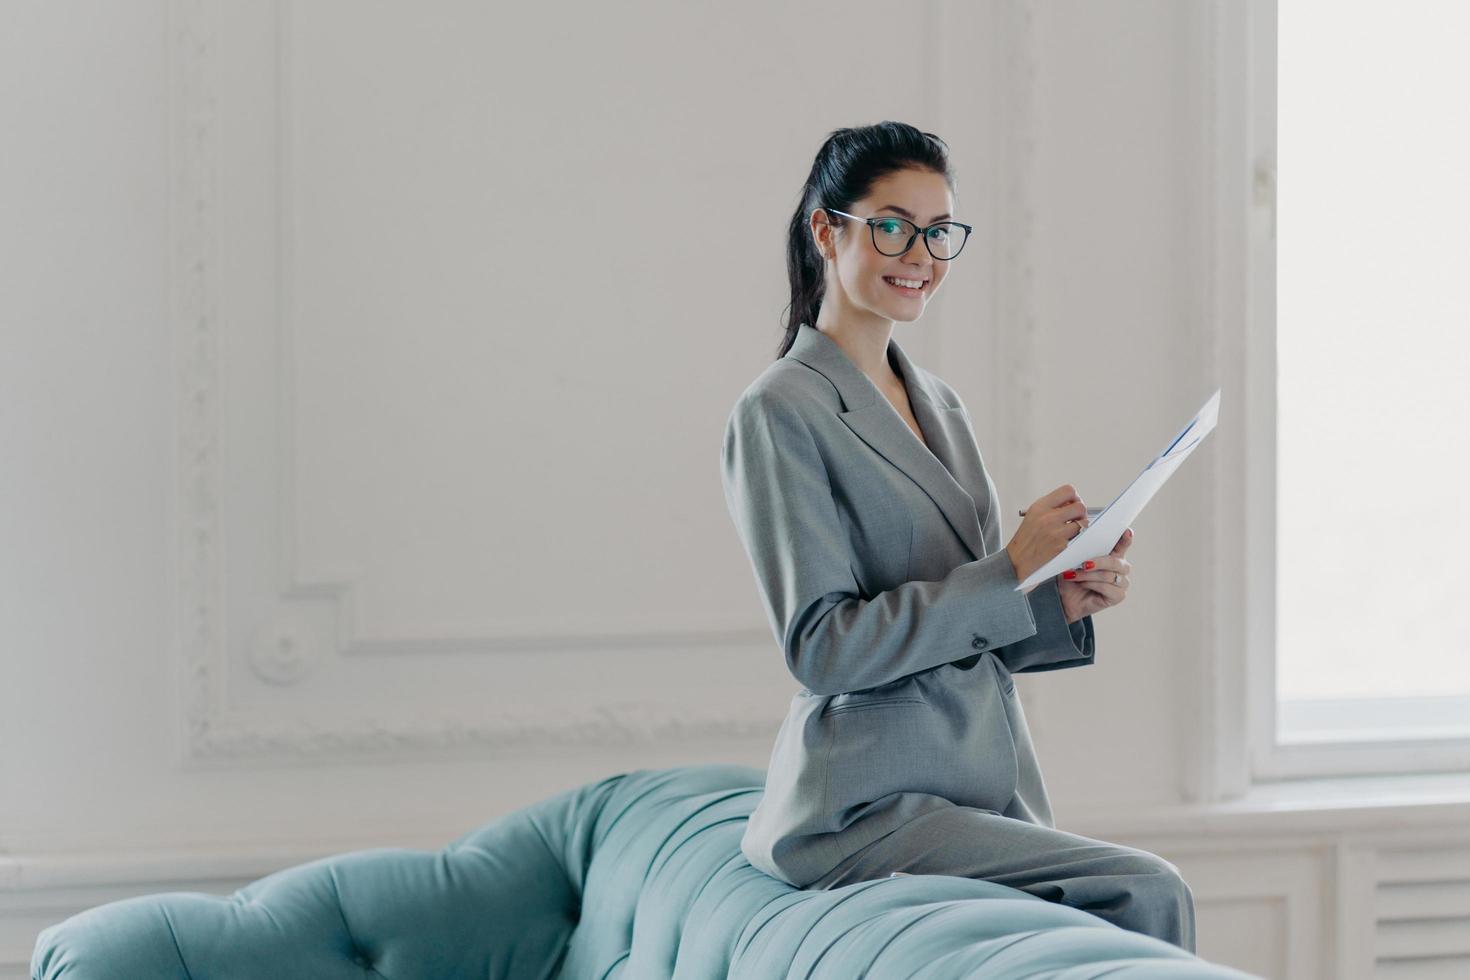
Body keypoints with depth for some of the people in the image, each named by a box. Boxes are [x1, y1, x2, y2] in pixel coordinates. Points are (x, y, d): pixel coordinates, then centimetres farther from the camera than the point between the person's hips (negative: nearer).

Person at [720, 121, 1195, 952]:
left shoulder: (938, 401, 17)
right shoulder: (781, 413, -8)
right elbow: (822, 647, -15)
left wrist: (1064, 605, 1)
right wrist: (1008, 574, -17)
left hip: (991, 786, 7)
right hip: (868, 811, -7)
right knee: (1148, 895, -22)